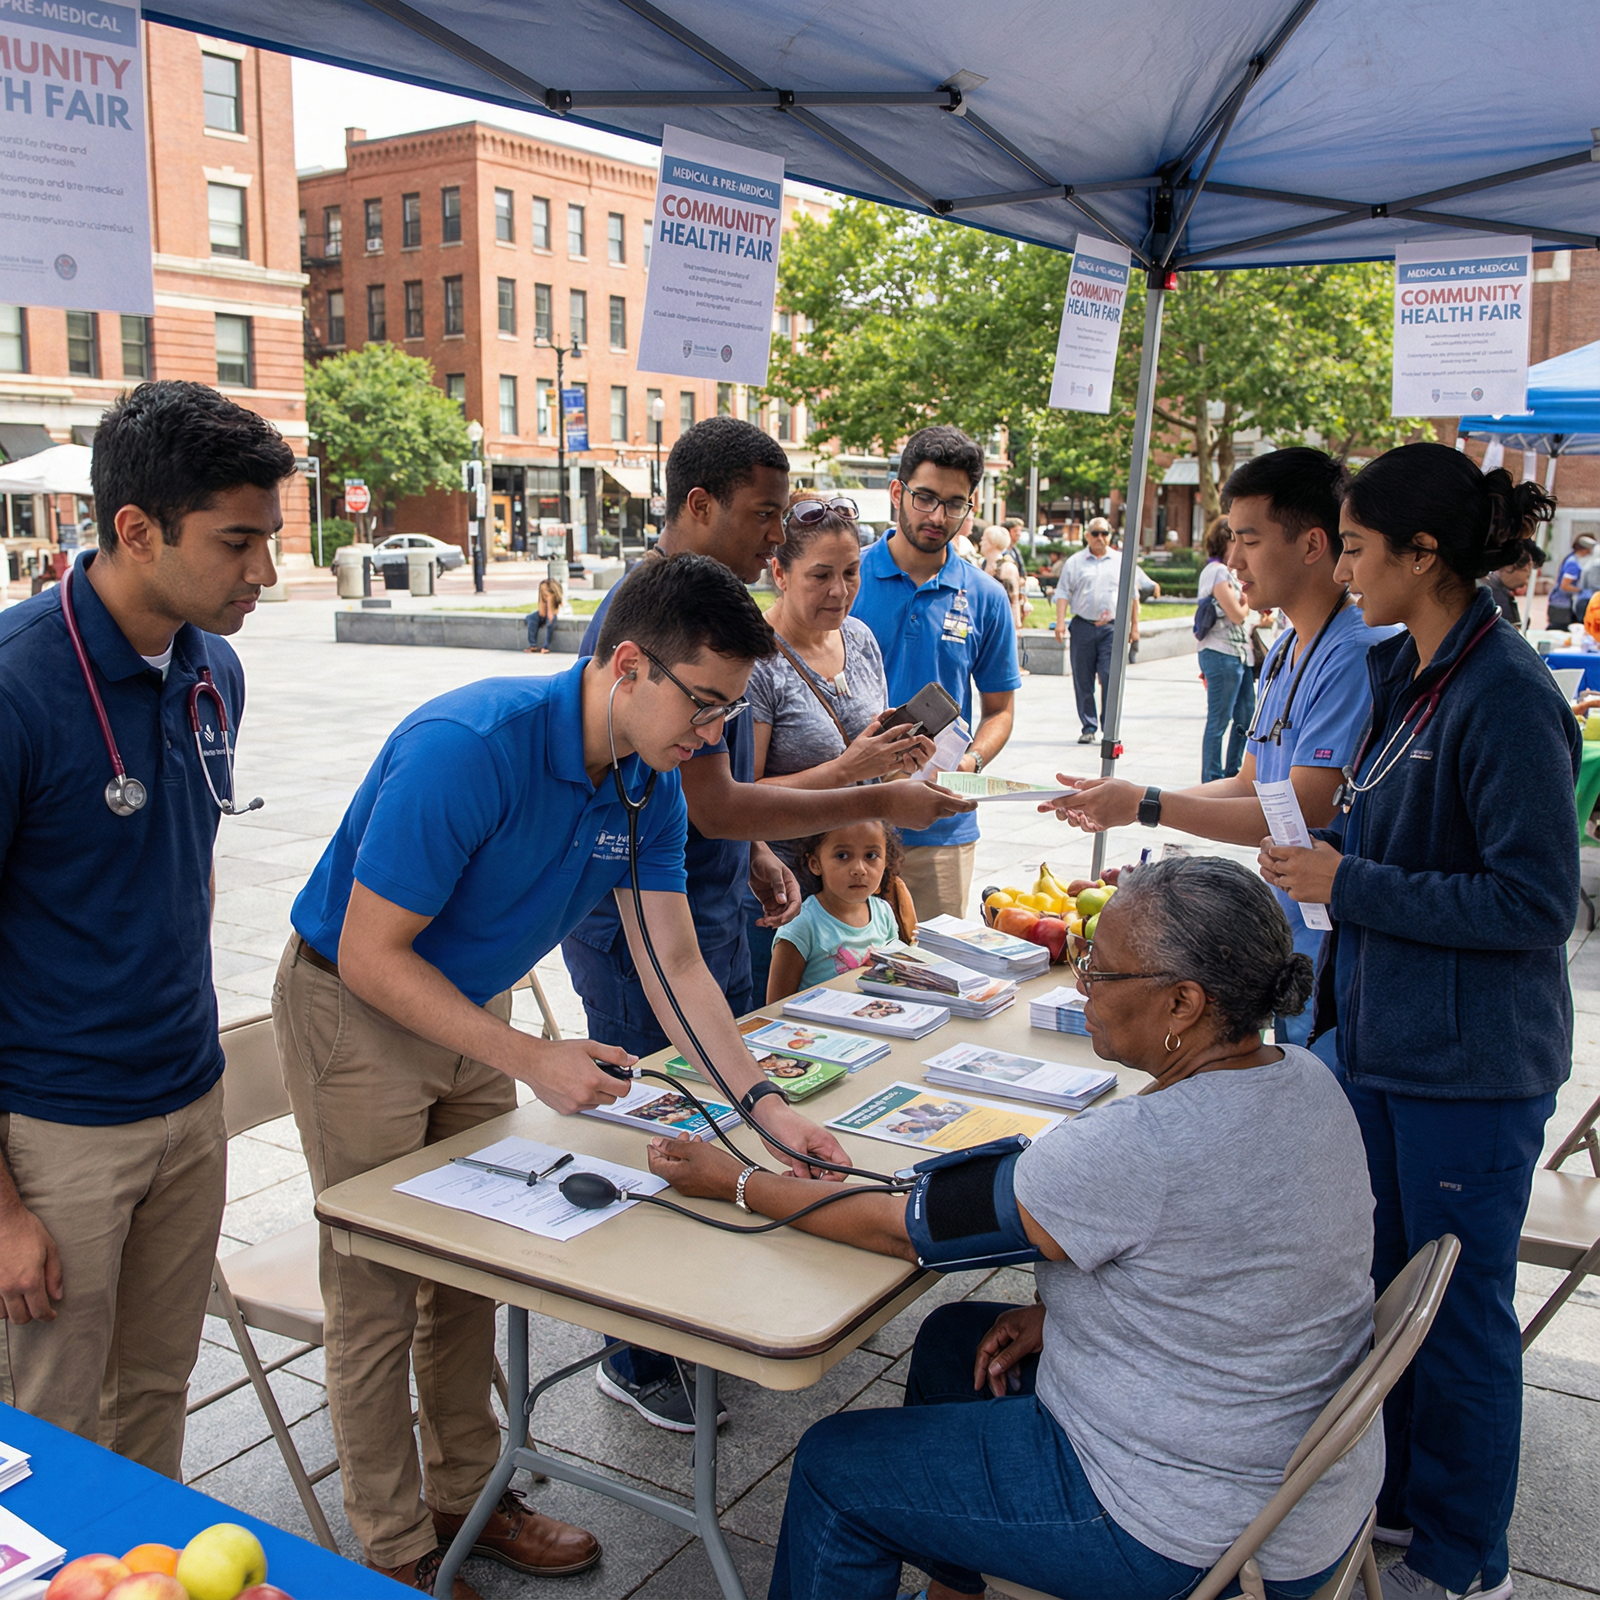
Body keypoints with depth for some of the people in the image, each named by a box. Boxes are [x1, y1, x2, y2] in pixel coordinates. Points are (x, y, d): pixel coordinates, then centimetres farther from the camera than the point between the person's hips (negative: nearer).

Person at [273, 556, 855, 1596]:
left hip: (471, 1005, 7)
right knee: (378, 1294, 3)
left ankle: (467, 1497, 33)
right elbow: (370, 955, -29)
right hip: (354, 1008, -7)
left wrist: (762, 1103, -14)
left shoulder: (650, 787, -9)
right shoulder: (470, 747, -33)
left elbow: (675, 964, -4)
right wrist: (533, 1062, -30)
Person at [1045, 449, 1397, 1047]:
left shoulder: (1357, 653, -20)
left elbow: (1302, 813, -24)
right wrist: (1121, 798, 5)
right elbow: (1251, 785, 16)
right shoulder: (1286, 650, 12)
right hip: (1290, 943, 9)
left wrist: (1148, 805, -19)